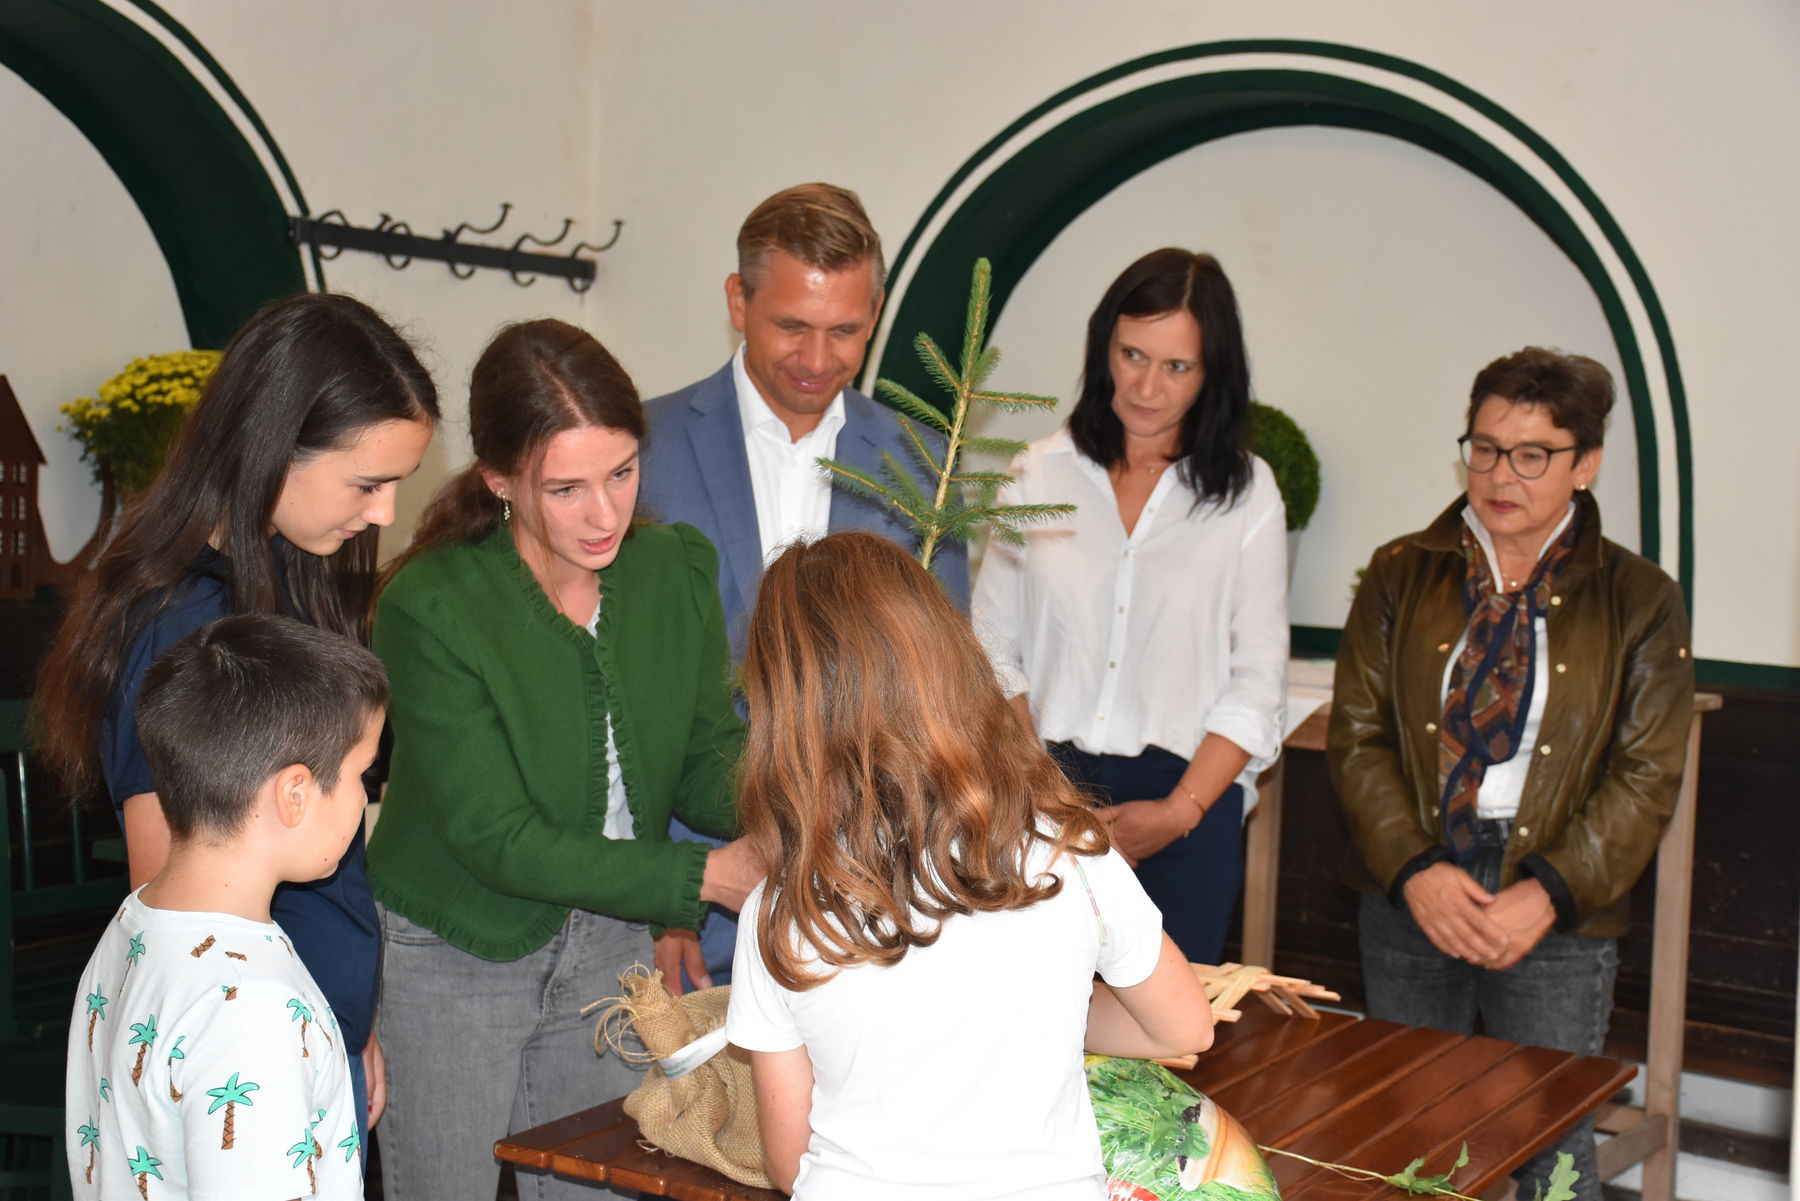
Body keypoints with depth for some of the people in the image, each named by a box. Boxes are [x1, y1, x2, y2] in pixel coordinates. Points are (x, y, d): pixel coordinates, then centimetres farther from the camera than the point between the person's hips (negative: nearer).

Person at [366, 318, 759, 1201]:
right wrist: (703, 875, -30)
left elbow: (707, 764, -2)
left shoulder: (676, 570, -8)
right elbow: (498, 838, -24)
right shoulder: (428, 608, -24)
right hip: (452, 960, -4)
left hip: (612, 945, 4)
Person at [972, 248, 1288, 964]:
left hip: (1187, 802, -1)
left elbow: (1257, 684, 1)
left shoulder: (1246, 493, 3)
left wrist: (1180, 811, -9)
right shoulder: (1040, 475, 7)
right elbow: (992, 644, 6)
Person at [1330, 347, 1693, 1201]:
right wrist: (1414, 869, -13)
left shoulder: (1638, 600, 0)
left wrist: (1548, 893, -15)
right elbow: (1357, 734, 0)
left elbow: (1647, 776, -4)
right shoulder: (1401, 574, 4)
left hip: (1559, 915, -1)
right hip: (1410, 901, 2)